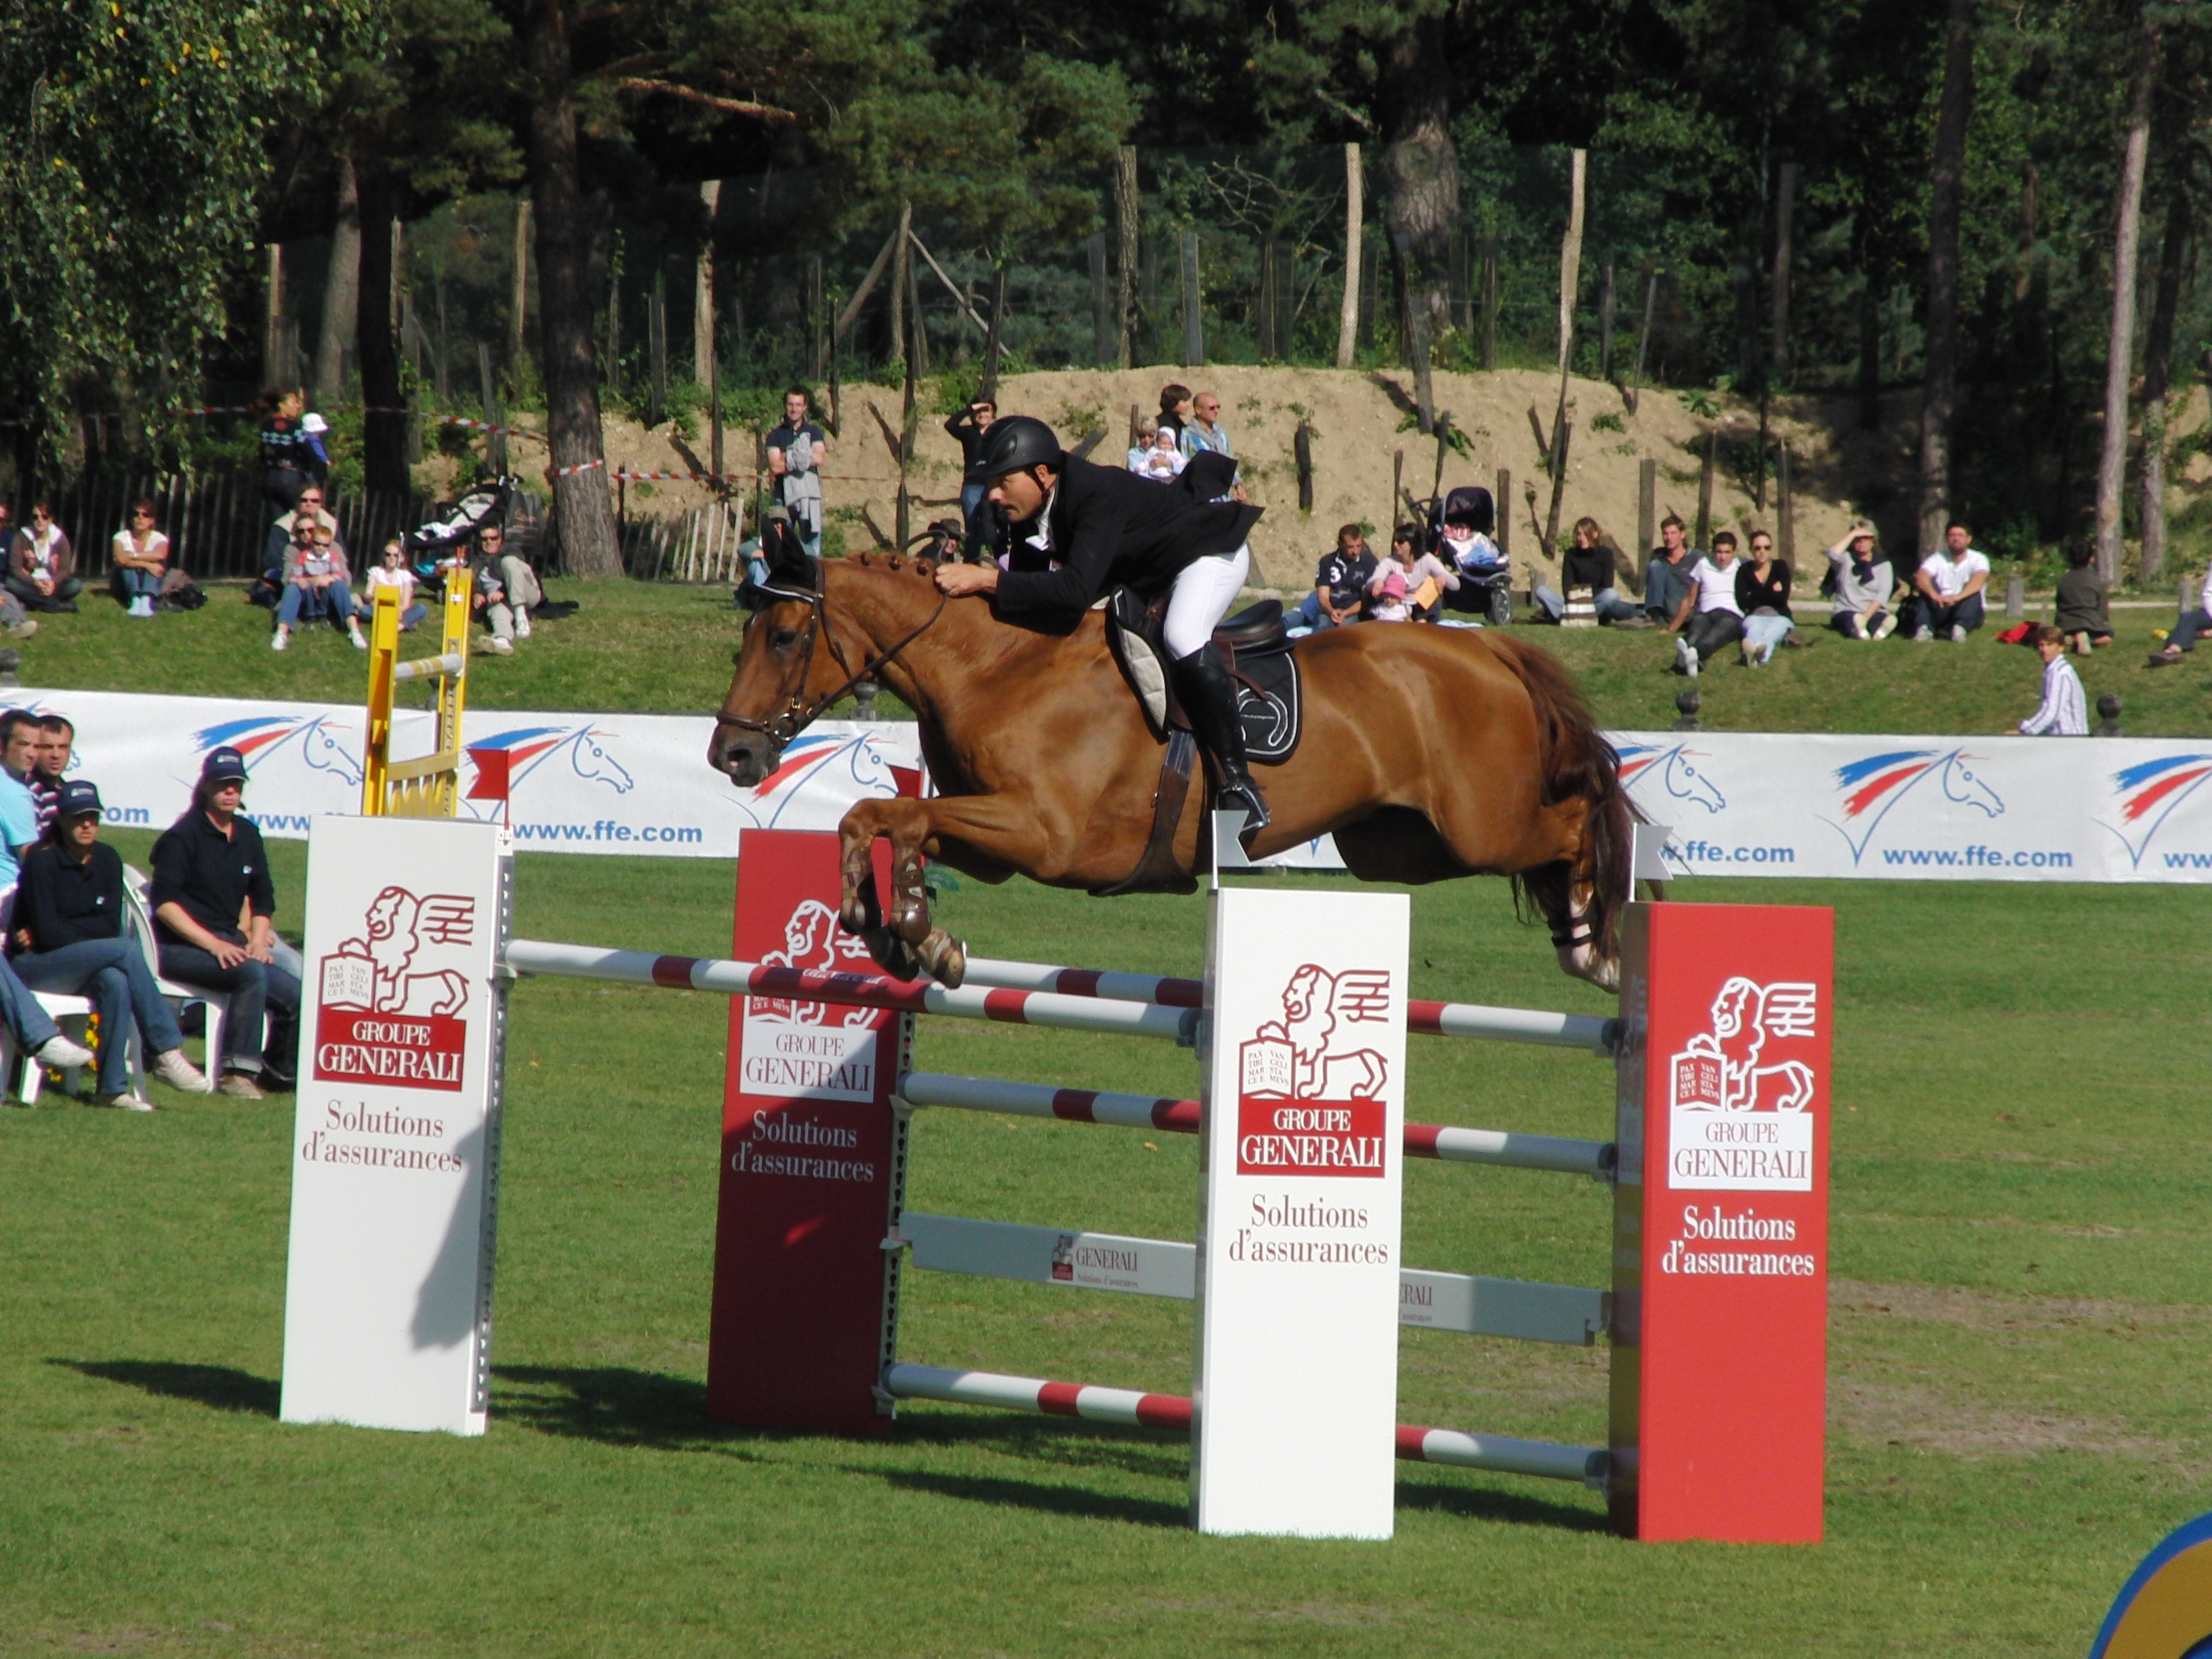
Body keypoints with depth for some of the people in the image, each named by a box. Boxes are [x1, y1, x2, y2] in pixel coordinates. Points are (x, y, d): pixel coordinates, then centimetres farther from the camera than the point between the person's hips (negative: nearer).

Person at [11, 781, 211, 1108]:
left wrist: (63, 933, -14)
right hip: (33, 966, -5)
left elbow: (111, 925, -2)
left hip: (82, 967, 5)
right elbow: (47, 932, -17)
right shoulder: (43, 861, -11)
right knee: (127, 950, -28)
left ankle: (112, 1088, -33)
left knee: (116, 981, -33)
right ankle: (167, 1052, -27)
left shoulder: (108, 859, 5)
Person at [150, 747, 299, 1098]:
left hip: (227, 943, 7)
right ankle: (238, 1073, -35)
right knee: (252, 974, -33)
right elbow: (163, 903, -16)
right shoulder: (183, 837, -8)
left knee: (297, 995, -10)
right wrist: (213, 944, -23)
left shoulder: (247, 835, 13)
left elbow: (262, 897, 22)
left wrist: (258, 940, 3)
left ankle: (279, 1070, 14)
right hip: (179, 947, -7)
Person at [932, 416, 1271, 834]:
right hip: (1144, 574, 10)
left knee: (1182, 638, -35)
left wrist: (988, 580, -52)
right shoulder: (1030, 512, -14)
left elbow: (1076, 590, -51)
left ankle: (1238, 782, -32)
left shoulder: (1099, 497, -40)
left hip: (1212, 550, -10)